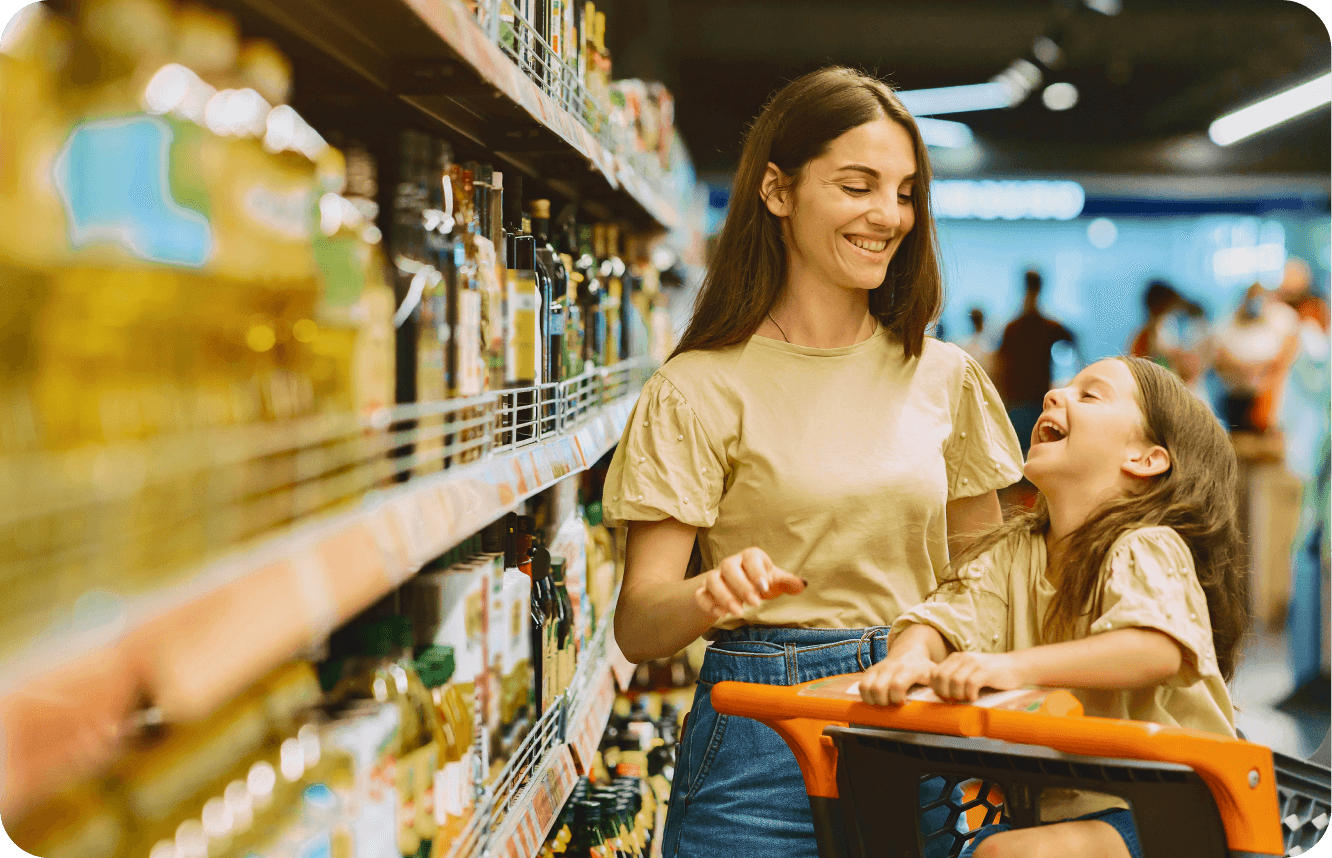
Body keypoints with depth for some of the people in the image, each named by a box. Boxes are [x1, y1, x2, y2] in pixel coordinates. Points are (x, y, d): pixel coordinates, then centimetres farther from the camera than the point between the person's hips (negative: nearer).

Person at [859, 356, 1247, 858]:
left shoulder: (1146, 551, -11)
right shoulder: (1013, 554, 10)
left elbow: (1159, 648, -30)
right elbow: (945, 617, -1)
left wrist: (1014, 666, -43)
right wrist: (910, 655, -28)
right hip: (1048, 807, 6)